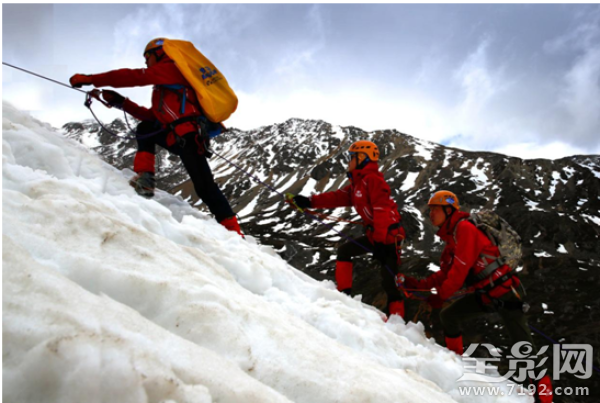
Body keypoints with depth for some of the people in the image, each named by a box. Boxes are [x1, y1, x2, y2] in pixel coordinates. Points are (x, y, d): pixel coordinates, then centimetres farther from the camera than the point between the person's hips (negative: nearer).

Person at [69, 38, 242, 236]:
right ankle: (145, 179, 5)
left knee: (205, 188, -15)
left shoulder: (168, 68, 6)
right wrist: (120, 102, 24)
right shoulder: (166, 85, 34)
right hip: (179, 138, 9)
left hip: (189, 135, -9)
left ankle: (234, 233, -14)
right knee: (145, 128, 21)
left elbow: (134, 76, -4)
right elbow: (152, 116, 28)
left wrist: (90, 79, -1)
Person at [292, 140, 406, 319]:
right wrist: (310, 202, 1)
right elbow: (338, 197, 10)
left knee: (388, 280, -12)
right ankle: (344, 293, 14)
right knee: (344, 251, 11)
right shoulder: (356, 183, 15)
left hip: (389, 234, -10)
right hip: (374, 233, 10)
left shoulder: (373, 179, -15)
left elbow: (382, 210, -23)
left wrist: (380, 243, -27)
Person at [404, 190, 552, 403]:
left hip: (505, 291, -9)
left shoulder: (464, 228, -17)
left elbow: (460, 270, -22)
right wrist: (418, 284, 3)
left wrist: (440, 296, -14)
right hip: (484, 295, 9)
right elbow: (445, 273, 13)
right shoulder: (451, 236, 11)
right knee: (448, 315, 3)